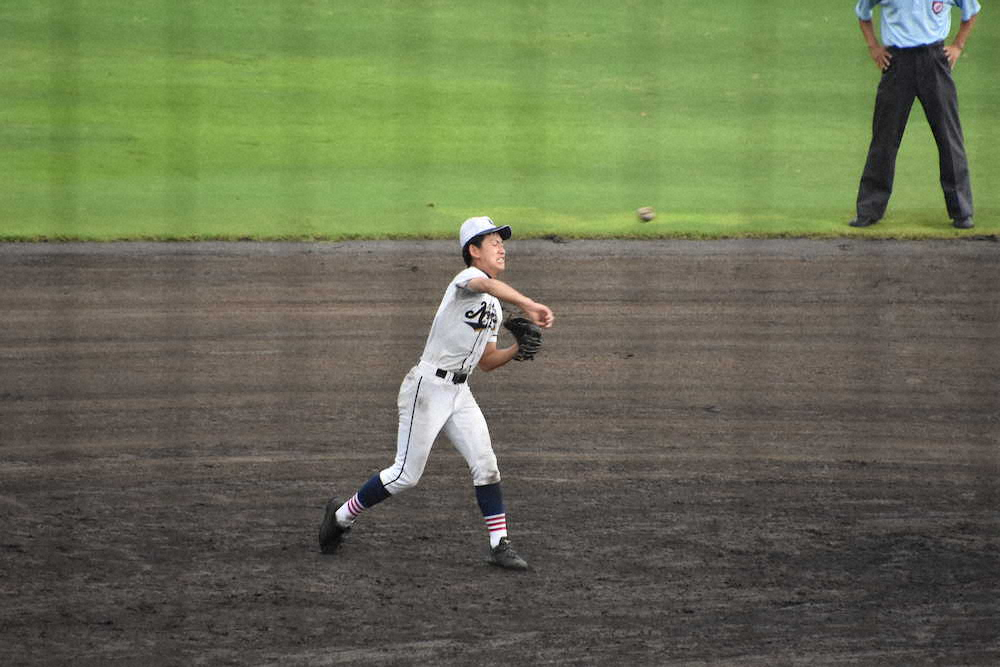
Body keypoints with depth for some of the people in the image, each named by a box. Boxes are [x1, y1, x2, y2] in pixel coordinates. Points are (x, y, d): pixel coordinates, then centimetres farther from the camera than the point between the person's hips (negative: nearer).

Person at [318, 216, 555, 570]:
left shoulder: (494, 307, 15)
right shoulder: (467, 278, -12)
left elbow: (486, 362, 19)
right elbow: (487, 284, -38)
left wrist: (517, 350, 0)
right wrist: (529, 305, -54)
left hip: (459, 393, 8)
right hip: (428, 386, -8)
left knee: (485, 464, -3)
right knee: (406, 474, -3)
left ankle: (500, 545, 0)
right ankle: (342, 515, 15)